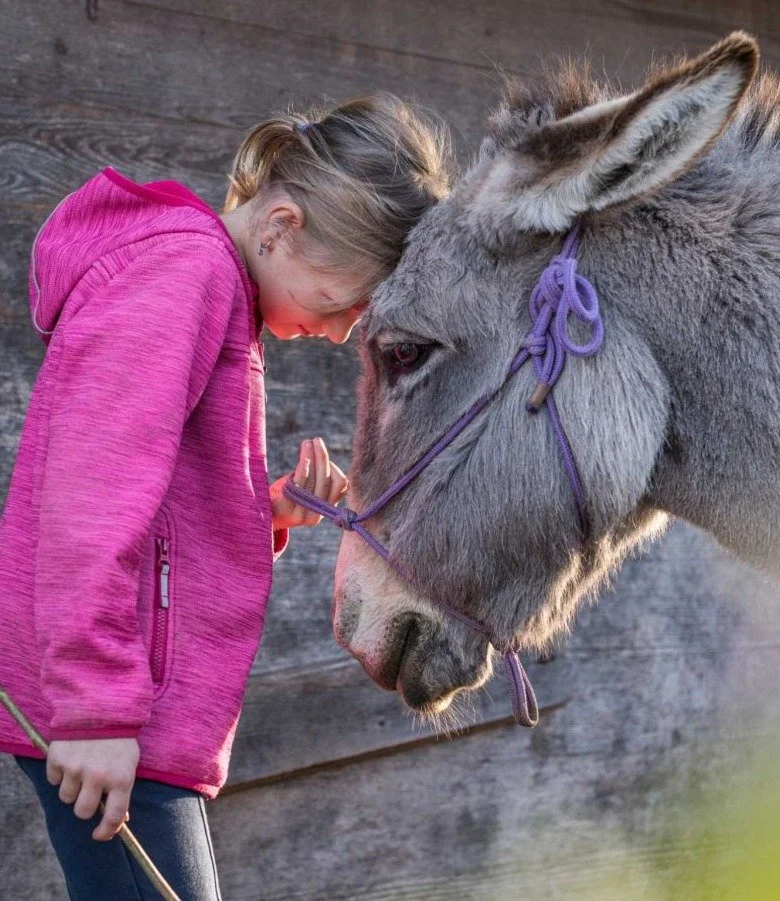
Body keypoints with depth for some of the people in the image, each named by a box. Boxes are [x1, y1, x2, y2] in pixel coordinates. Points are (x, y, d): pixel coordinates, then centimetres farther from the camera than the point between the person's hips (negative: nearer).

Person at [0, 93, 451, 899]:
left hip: (142, 704, 10)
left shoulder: (218, 288, 20)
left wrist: (274, 512, 5)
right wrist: (96, 705, -26)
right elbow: (93, 492, -22)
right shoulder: (183, 265, -11)